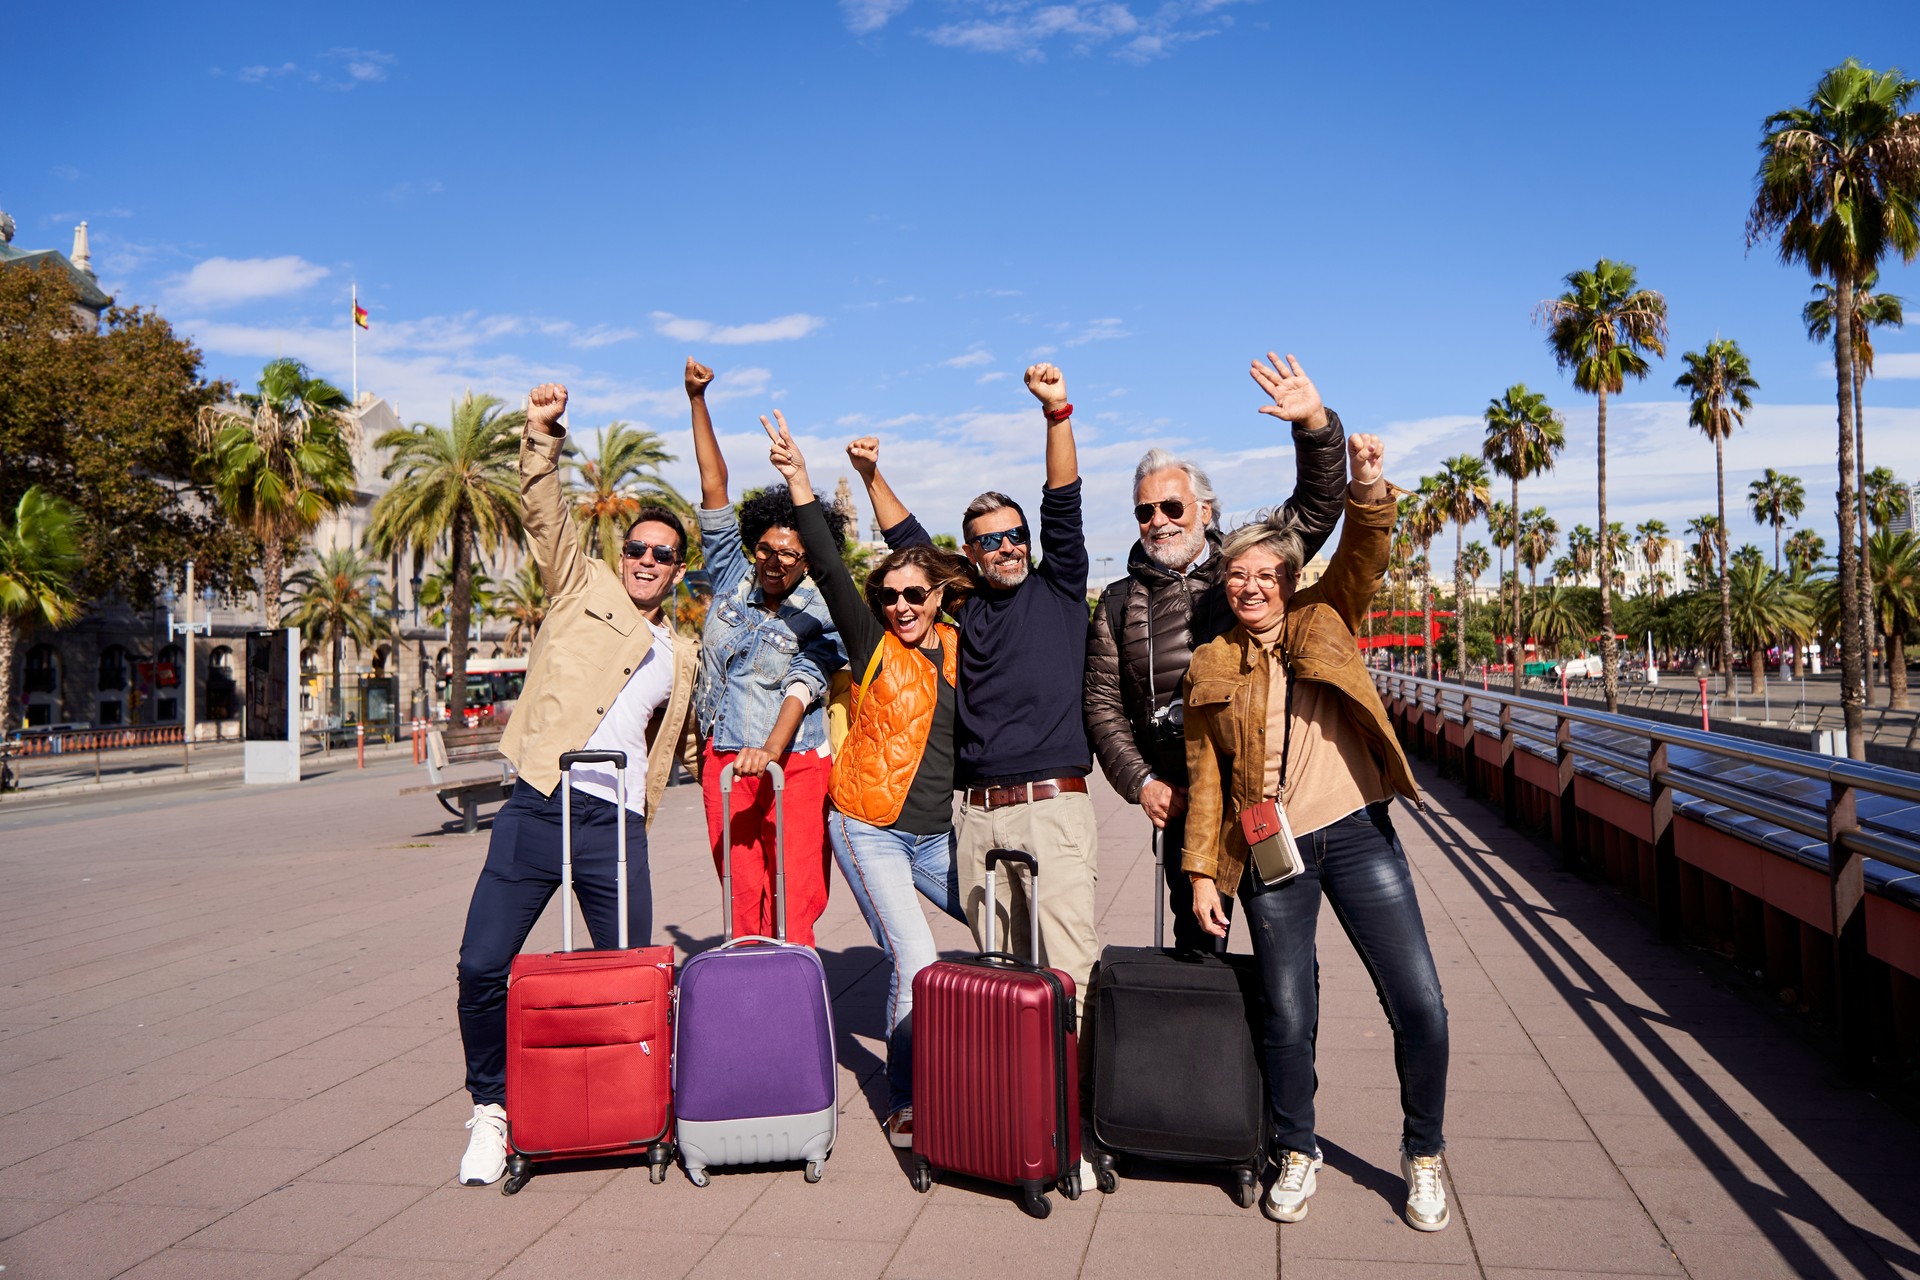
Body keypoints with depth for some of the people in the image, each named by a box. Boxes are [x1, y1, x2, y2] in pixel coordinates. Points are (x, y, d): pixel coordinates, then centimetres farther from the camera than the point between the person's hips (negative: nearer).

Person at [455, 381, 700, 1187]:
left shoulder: (682, 658, 21)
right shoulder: (582, 586, 12)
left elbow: (686, 743, 33)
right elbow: (544, 513, -1)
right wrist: (543, 433, -14)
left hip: (617, 826, 3)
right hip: (537, 809, -2)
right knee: (482, 966, -5)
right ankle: (491, 1109, 15)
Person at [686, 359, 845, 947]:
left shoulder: (822, 619, -3)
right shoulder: (733, 575, 7)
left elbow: (800, 689, -15)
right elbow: (714, 487, 6)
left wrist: (770, 750, -32)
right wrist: (697, 400, 3)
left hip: (793, 764, -3)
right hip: (724, 761, 3)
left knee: (793, 905, -8)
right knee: (742, 901, 3)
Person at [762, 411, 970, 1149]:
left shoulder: (959, 649, 5)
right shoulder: (873, 645, -6)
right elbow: (828, 570, -16)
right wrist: (799, 480, -23)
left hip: (936, 833, 5)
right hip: (868, 830, -5)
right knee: (915, 962, -13)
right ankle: (904, 1105, 3)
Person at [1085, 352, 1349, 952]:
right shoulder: (1120, 603, 11)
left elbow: (1318, 504, 1)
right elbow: (1103, 706, 10)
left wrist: (1315, 423, -16)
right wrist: (1141, 781, -2)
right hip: (1185, 797, 1)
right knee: (1197, 936, 6)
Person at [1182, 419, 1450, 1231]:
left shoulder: (1325, 622, 6)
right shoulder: (1211, 667, 4)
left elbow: (1363, 557, -11)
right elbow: (1205, 776, 6)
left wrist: (1366, 487, -28)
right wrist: (1201, 870, 1)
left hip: (1357, 836, 0)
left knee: (1419, 1006, -1)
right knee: (1287, 1016, 3)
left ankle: (1422, 1154, 23)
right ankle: (1297, 1153, 28)